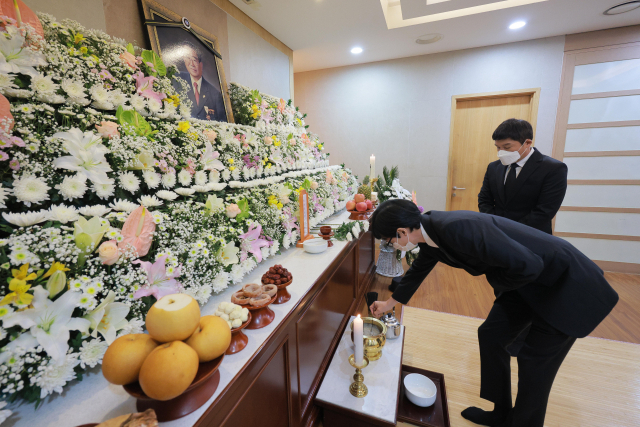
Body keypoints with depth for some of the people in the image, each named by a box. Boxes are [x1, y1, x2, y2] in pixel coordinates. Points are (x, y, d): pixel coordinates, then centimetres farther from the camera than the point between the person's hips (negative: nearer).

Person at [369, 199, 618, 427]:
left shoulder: (457, 228, -36)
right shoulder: (431, 232, -6)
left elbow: (527, 265, -34)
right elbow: (418, 270, 12)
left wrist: (495, 280, -13)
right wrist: (390, 303, 23)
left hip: (564, 282, -8)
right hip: (528, 281, 8)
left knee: (535, 361, 1)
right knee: (490, 336, 11)